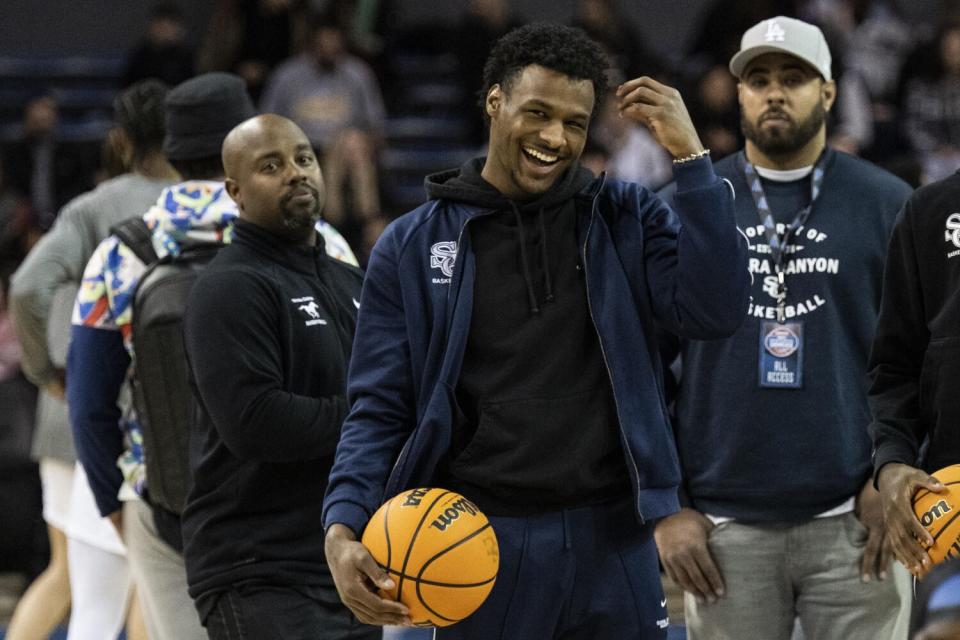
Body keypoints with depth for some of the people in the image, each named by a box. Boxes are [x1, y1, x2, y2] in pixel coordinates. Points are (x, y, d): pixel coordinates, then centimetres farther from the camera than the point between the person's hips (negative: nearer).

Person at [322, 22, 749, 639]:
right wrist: (343, 528, -14)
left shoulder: (625, 218, 6)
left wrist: (690, 155, -11)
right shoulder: (413, 246, 3)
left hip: (612, 541, 1)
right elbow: (380, 410, 2)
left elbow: (715, 310, -9)